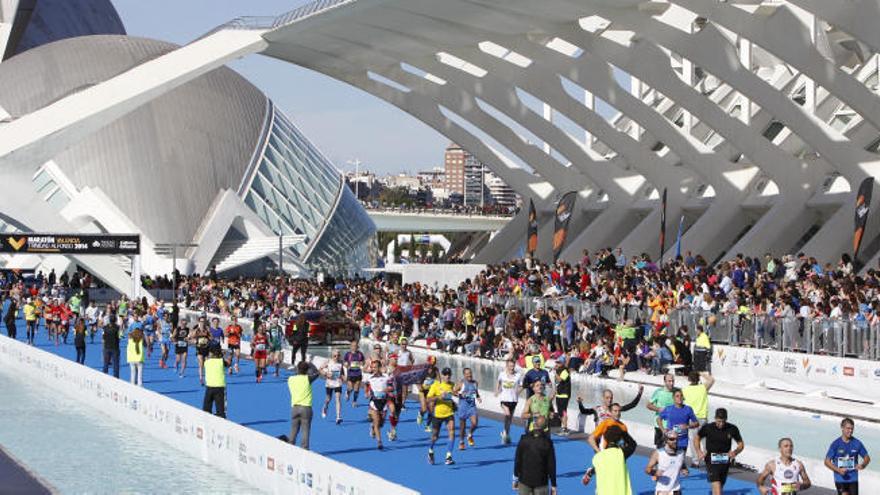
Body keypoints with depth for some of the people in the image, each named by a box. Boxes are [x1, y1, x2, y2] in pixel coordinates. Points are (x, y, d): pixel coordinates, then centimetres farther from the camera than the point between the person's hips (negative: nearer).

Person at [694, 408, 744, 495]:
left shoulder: (732, 429, -4)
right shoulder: (707, 428, -7)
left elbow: (741, 444, 7)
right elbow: (697, 438, 9)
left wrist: (735, 452, -15)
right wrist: (699, 451, -7)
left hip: (725, 461, 3)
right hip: (711, 461, -3)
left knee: (720, 486, 14)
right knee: (716, 484, -20)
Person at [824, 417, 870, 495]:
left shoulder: (857, 443, -1)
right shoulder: (836, 444, -8)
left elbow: (867, 457, 10)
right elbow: (827, 461, -5)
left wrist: (862, 465, -12)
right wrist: (838, 470, -20)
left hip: (853, 478, 3)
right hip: (840, 479, -3)